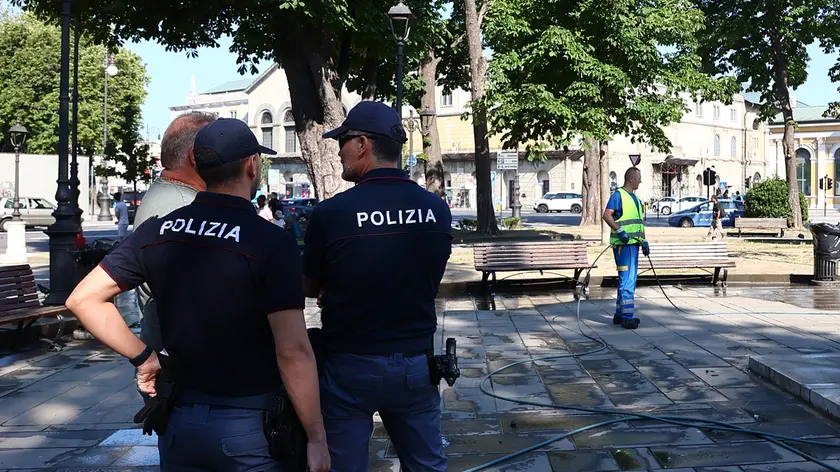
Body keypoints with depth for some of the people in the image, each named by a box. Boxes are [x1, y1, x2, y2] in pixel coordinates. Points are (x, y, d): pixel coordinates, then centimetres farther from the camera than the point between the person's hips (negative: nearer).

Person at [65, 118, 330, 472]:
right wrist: (317, 437, -13)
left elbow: (83, 298, 0)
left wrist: (143, 356, 3)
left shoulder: (157, 232, -1)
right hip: (249, 425, -4)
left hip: (179, 419, 4)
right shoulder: (272, 243, -17)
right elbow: (292, 352, -21)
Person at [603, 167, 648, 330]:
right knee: (627, 279, -12)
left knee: (628, 279, 13)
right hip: (623, 243, -10)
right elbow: (607, 215, -17)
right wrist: (620, 230, -27)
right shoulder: (618, 195, -7)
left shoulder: (634, 197, 21)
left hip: (633, 243, 10)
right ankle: (627, 316, -11)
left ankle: (620, 314, 21)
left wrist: (644, 241, 18)